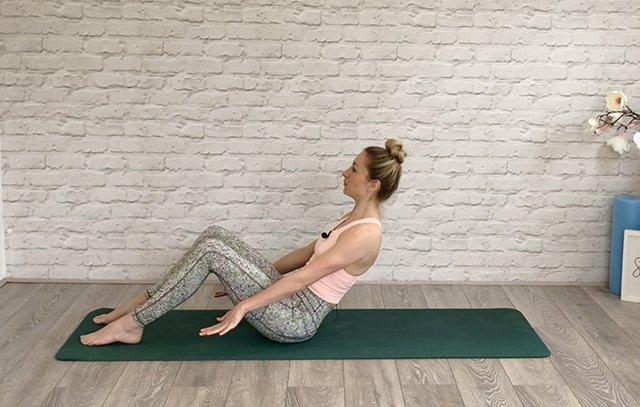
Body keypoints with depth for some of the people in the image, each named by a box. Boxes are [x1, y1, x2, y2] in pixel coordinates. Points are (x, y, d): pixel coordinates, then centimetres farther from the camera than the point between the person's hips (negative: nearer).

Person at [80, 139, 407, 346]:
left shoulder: (365, 234, -20)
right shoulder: (356, 218, 11)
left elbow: (303, 278, -25)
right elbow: (308, 254, 20)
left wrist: (243, 307, -27)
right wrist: (246, 276, 24)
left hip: (296, 319, -9)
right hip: (291, 298, 9)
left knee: (210, 250, -19)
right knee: (215, 235, -1)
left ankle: (132, 324, -10)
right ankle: (144, 303, 3)